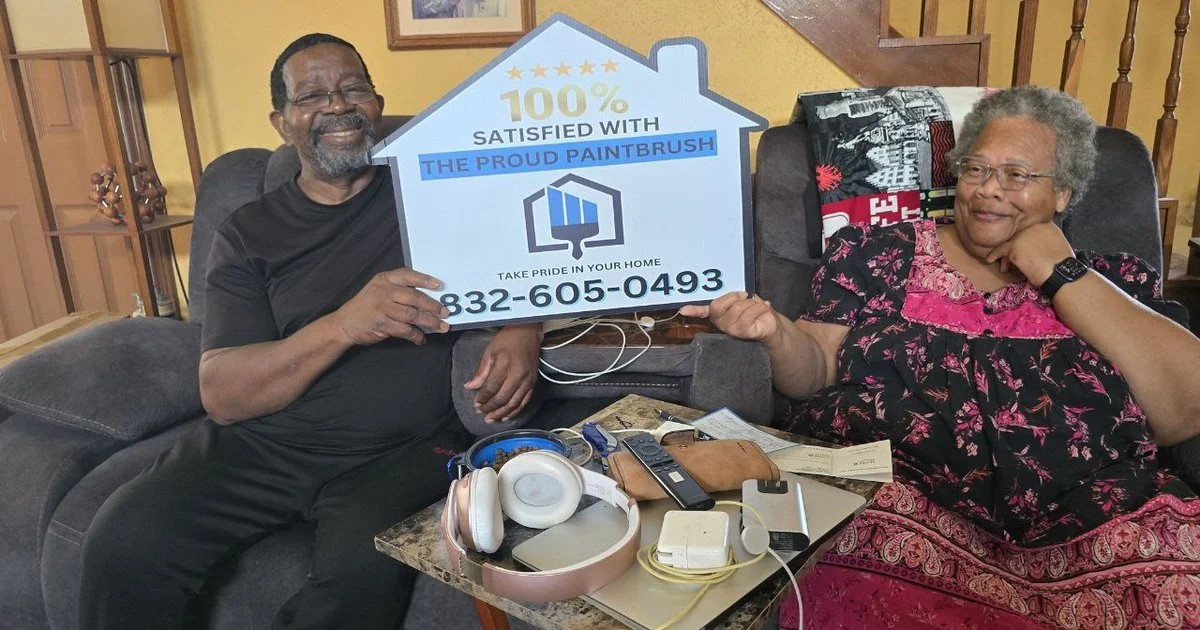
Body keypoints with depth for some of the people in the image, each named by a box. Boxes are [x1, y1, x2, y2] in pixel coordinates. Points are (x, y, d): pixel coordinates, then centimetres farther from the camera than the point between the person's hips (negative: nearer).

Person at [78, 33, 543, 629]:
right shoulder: (247, 234, 7)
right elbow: (221, 395, -4)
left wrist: (524, 331, -15)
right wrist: (343, 326, -22)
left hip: (406, 447, -1)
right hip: (265, 440, 2)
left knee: (367, 567, -31)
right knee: (122, 542, -20)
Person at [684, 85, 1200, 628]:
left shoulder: (1112, 280, 14)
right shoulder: (879, 254, 11)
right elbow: (816, 370, 8)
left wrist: (1062, 277, 0)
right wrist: (776, 332, -15)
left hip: (1092, 523, 3)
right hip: (895, 498, -2)